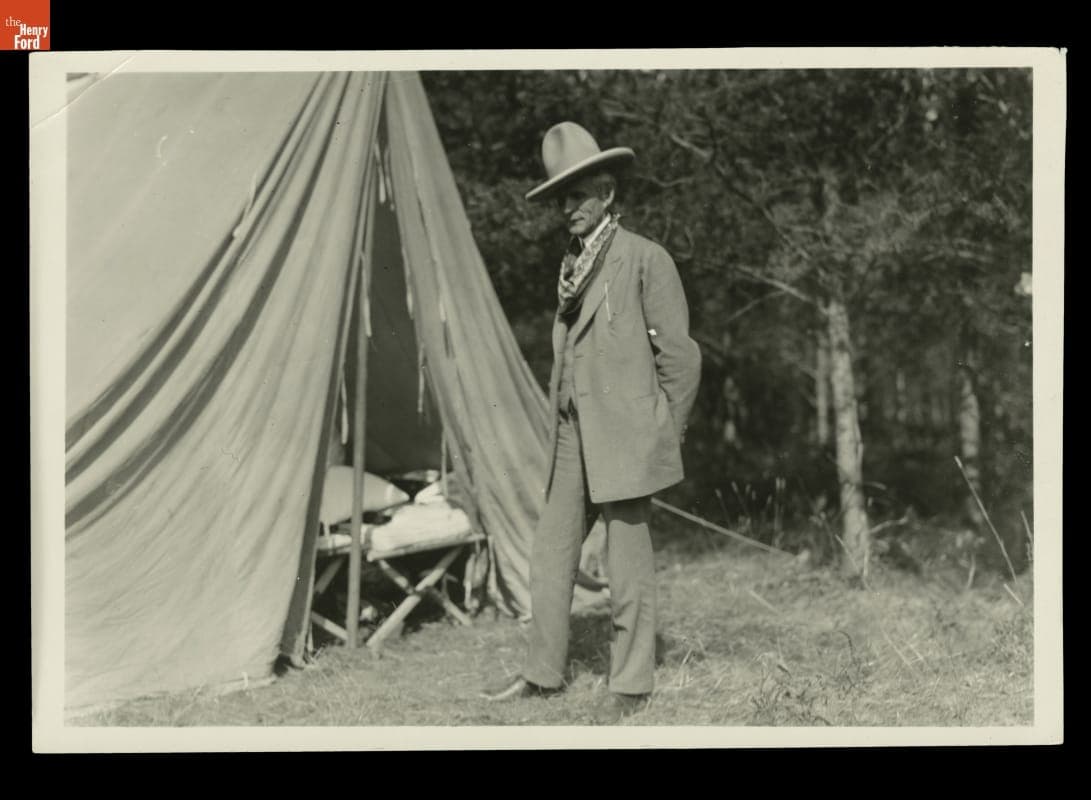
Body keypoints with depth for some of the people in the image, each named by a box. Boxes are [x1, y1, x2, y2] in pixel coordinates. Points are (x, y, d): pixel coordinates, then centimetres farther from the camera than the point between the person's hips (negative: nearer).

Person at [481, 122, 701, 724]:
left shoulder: (645, 260, -8)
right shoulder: (571, 266, 14)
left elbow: (679, 356, -6)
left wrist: (666, 435, -2)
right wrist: (560, 420, 14)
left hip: (623, 436, -7)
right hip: (572, 434, 7)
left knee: (627, 564, 0)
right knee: (551, 554, 11)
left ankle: (630, 685, 10)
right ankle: (543, 672, 22)